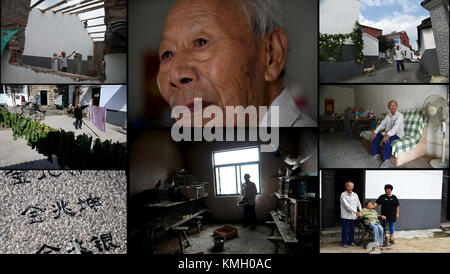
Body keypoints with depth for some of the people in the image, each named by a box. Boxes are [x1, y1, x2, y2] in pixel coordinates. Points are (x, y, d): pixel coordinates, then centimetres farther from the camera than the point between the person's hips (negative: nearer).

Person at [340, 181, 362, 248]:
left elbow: (359, 204, 17)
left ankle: (351, 241, 22)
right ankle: (344, 243, 8)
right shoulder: (343, 195, -7)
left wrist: (361, 213, 7)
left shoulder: (355, 195, 11)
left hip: (353, 216, 5)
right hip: (346, 216, -5)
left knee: (352, 229, 10)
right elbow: (346, 205, -15)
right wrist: (355, 212, -16)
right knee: (345, 230, -1)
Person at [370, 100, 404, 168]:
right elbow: (382, 124, 8)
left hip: (397, 134, -8)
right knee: (375, 137, -8)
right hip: (387, 132, 8)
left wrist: (388, 134, -44)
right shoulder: (388, 115, 11)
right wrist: (375, 132, -10)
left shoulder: (400, 115, -14)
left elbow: (396, 126, -29)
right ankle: (377, 155, 2)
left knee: (386, 140, -36)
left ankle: (387, 160, -33)